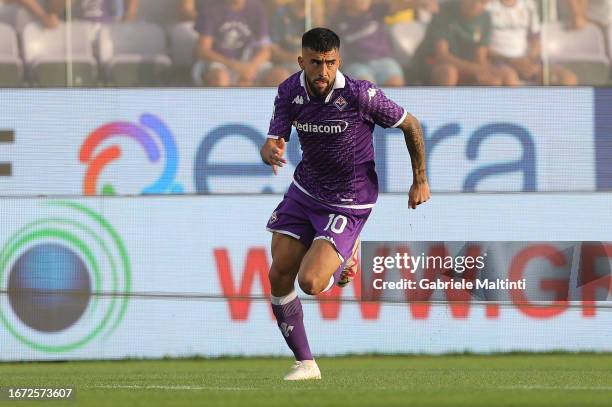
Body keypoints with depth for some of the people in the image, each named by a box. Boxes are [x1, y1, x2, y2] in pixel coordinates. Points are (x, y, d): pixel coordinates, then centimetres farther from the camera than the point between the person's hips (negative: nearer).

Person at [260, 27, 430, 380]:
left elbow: (410, 125, -10)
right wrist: (271, 153, -37)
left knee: (310, 282, -18)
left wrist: (420, 180, 0)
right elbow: (275, 142, -10)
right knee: (279, 278, -1)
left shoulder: (360, 94, -24)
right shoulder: (290, 91, -9)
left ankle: (342, 263, 20)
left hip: (348, 204, -5)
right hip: (305, 190, 5)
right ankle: (305, 364, 14)